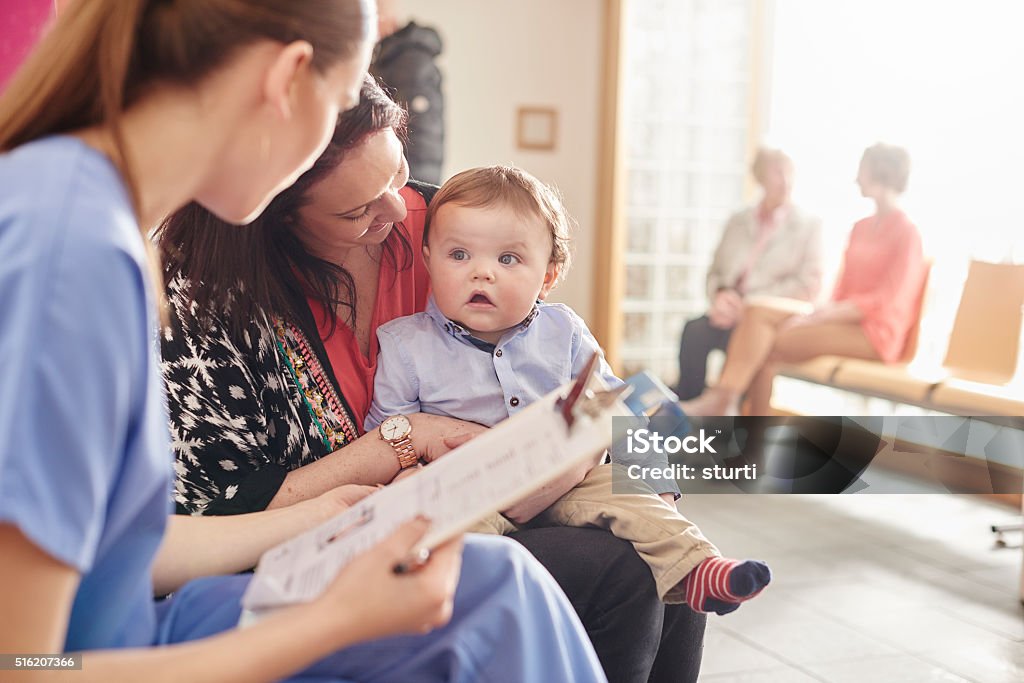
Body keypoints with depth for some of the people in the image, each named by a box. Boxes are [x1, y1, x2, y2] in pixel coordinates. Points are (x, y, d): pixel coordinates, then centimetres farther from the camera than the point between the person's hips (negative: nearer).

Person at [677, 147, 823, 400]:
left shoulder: (808, 224, 6)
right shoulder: (738, 222, 19)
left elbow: (807, 287, -3)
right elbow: (715, 272, 19)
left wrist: (749, 304, -13)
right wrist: (721, 294, -7)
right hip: (734, 311, 4)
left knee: (739, 335, -36)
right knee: (694, 330, -29)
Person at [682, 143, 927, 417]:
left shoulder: (906, 232, -5)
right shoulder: (861, 228, 20)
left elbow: (888, 301, -13)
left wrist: (823, 315, -19)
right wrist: (820, 313, -5)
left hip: (875, 331, -7)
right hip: (842, 320, 7)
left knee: (768, 346, -25)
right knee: (759, 314, -19)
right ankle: (723, 399, -33)